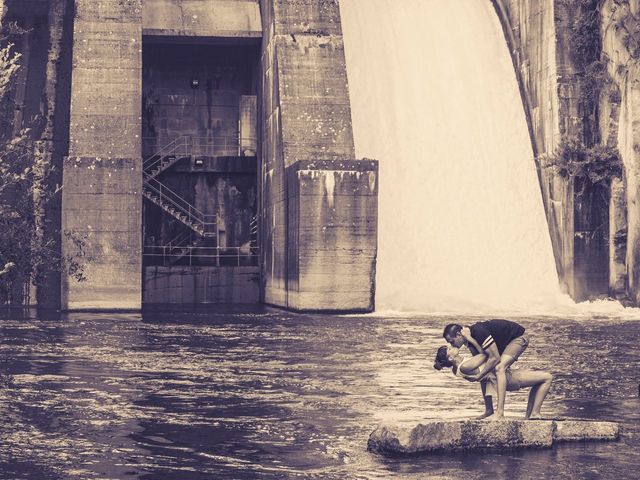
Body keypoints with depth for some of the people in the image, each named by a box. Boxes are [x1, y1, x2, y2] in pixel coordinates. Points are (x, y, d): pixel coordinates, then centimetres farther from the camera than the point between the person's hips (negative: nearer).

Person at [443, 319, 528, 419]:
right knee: (486, 371, 6)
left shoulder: (479, 332, -31)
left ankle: (499, 412, -33)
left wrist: (478, 377, -24)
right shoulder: (470, 337, -3)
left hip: (518, 338, -10)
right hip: (504, 342, 10)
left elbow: (495, 358, -30)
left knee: (499, 368, -27)